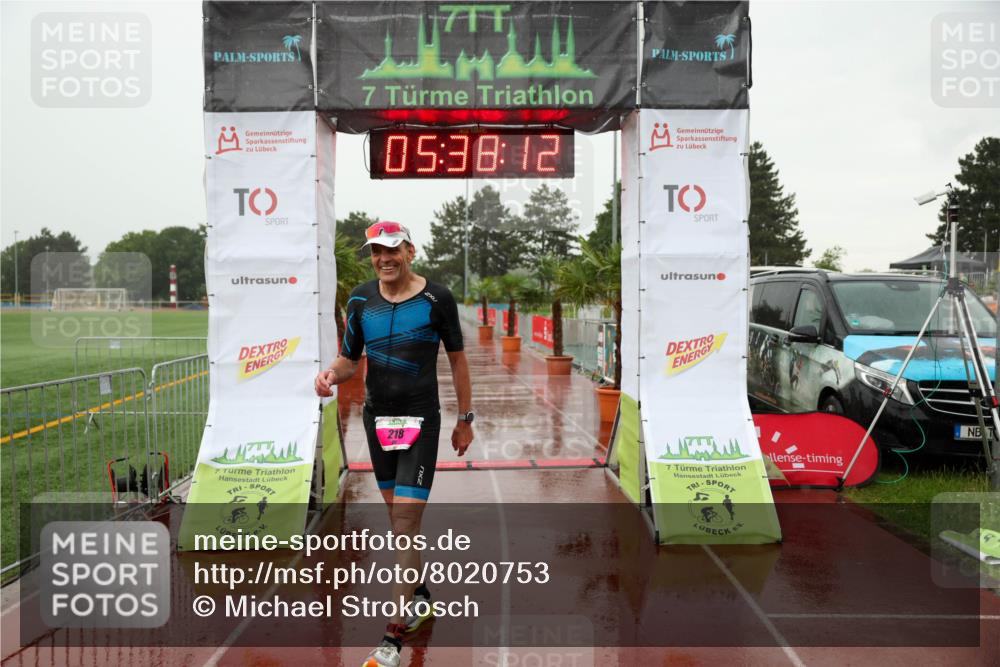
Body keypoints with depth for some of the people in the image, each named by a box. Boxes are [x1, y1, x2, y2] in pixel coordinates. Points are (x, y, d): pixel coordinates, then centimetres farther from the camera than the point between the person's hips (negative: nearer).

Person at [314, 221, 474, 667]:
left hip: (421, 419, -4)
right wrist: (332, 374, -14)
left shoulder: (437, 298, -7)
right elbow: (350, 358, 10)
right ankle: (419, 594, 36)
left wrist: (465, 419, 4)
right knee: (397, 516, 15)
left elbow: (457, 358, 1)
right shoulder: (360, 300, 3)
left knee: (406, 521, -10)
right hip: (376, 417, 5)